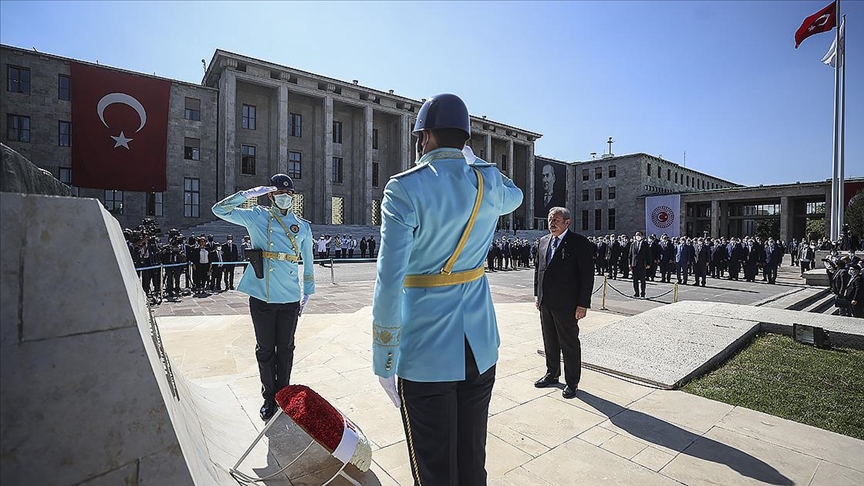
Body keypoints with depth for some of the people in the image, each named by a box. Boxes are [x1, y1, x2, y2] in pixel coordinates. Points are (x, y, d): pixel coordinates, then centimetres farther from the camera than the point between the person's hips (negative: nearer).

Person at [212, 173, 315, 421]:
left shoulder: (303, 226, 7)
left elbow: (307, 261, 11)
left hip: (290, 299, 1)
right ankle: (269, 397, 28)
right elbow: (220, 209, -2)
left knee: (285, 349, 12)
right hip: (261, 297, -1)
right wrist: (249, 193, -9)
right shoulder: (256, 217, 3)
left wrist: (307, 292, 12)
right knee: (265, 349, 11)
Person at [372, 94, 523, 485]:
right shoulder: (488, 182, 0)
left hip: (426, 356, -4)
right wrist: (469, 157, 24)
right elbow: (514, 196, 27)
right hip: (481, 349, 5)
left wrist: (383, 363, -9)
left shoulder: (405, 189, -13)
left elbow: (389, 283, -18)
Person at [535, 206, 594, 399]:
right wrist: (537, 294, 12)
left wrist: (583, 304, -15)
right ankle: (552, 374, 35)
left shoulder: (579, 243, -10)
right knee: (549, 341, 18)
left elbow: (587, 275, -12)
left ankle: (572, 382, 23)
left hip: (566, 304, -6)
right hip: (545, 302, 6)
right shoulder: (544, 241, 10)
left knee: (569, 344, 7)